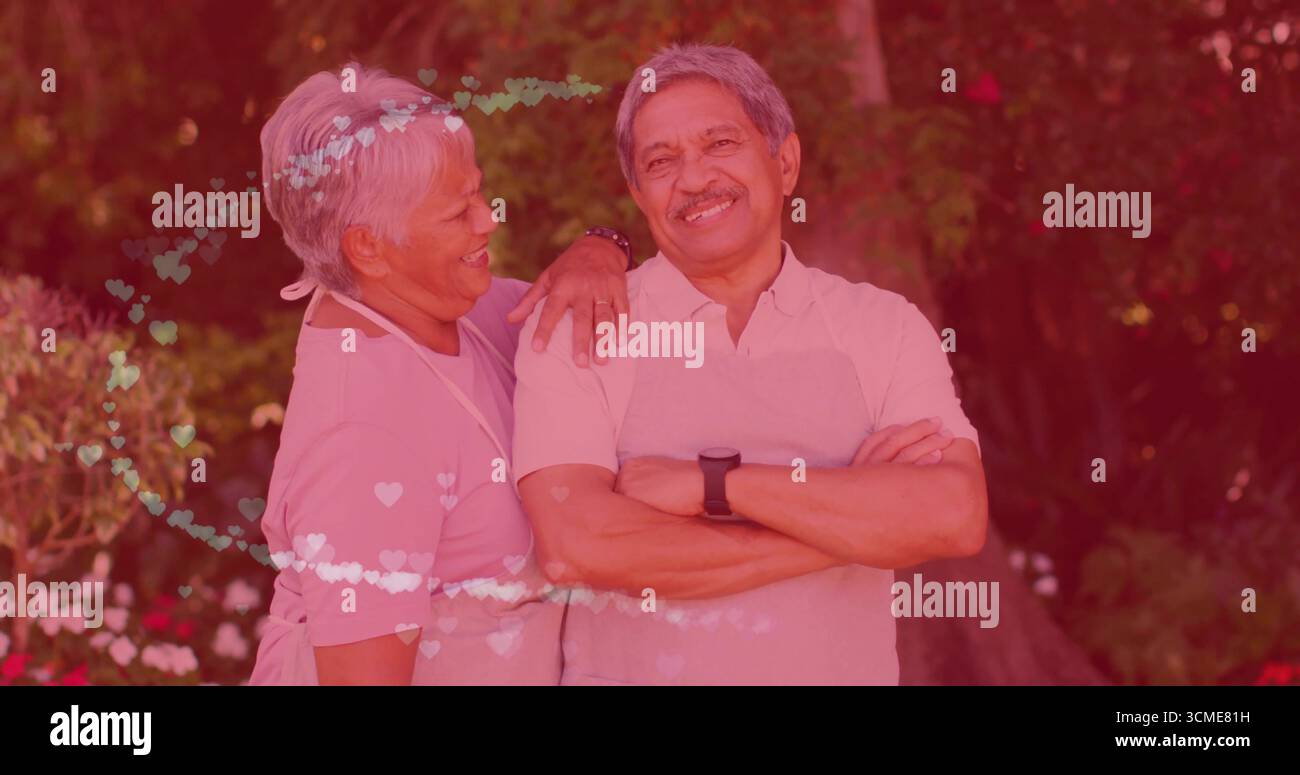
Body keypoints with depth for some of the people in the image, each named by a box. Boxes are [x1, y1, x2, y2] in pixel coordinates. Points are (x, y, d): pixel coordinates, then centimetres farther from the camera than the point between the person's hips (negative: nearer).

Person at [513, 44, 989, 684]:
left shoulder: (884, 327, -3)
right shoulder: (574, 330, -7)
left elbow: (956, 517, -17)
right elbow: (574, 547, -21)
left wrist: (712, 482, -21)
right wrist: (852, 514, -18)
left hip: (844, 667, 2)